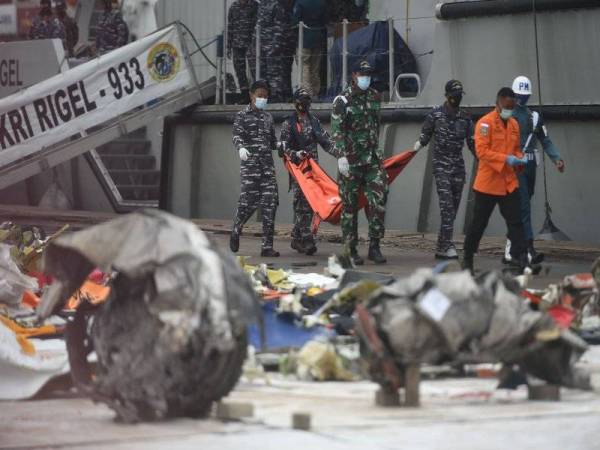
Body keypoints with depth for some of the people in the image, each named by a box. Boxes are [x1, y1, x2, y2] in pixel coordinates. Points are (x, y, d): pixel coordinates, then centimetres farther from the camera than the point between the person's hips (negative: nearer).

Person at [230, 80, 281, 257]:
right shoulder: (242, 116, 5)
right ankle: (236, 231, 22)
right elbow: (237, 136, -9)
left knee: (270, 204, -6)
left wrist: (279, 145, 0)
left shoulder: (268, 117, 19)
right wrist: (241, 148, -31)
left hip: (268, 165, 4)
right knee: (248, 201, -8)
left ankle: (267, 246, -6)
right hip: (250, 165, -4)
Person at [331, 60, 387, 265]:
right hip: (351, 160, -5)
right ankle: (351, 250, 7)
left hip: (372, 158, 5)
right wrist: (341, 156, -22)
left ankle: (374, 246, -3)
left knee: (379, 199, -8)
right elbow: (337, 131, -13)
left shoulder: (375, 97, 13)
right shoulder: (343, 101, -6)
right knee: (350, 205, 1)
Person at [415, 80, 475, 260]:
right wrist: (419, 144, -10)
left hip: (459, 167, 5)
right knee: (447, 206, -16)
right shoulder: (435, 115, 0)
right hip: (441, 165, -5)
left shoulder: (465, 118, 10)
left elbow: (471, 143, 13)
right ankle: (448, 246, -20)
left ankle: (441, 247, 13)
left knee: (453, 209, 6)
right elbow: (425, 135, 8)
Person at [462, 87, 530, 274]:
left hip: (509, 182, 5)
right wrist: (506, 159, -25)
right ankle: (467, 259, 18)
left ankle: (520, 258, -8)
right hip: (488, 181, -5)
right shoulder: (485, 123, -10)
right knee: (479, 222, 5)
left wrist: (519, 159, 0)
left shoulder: (514, 124, 11)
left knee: (516, 221, -5)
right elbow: (482, 151, -18)